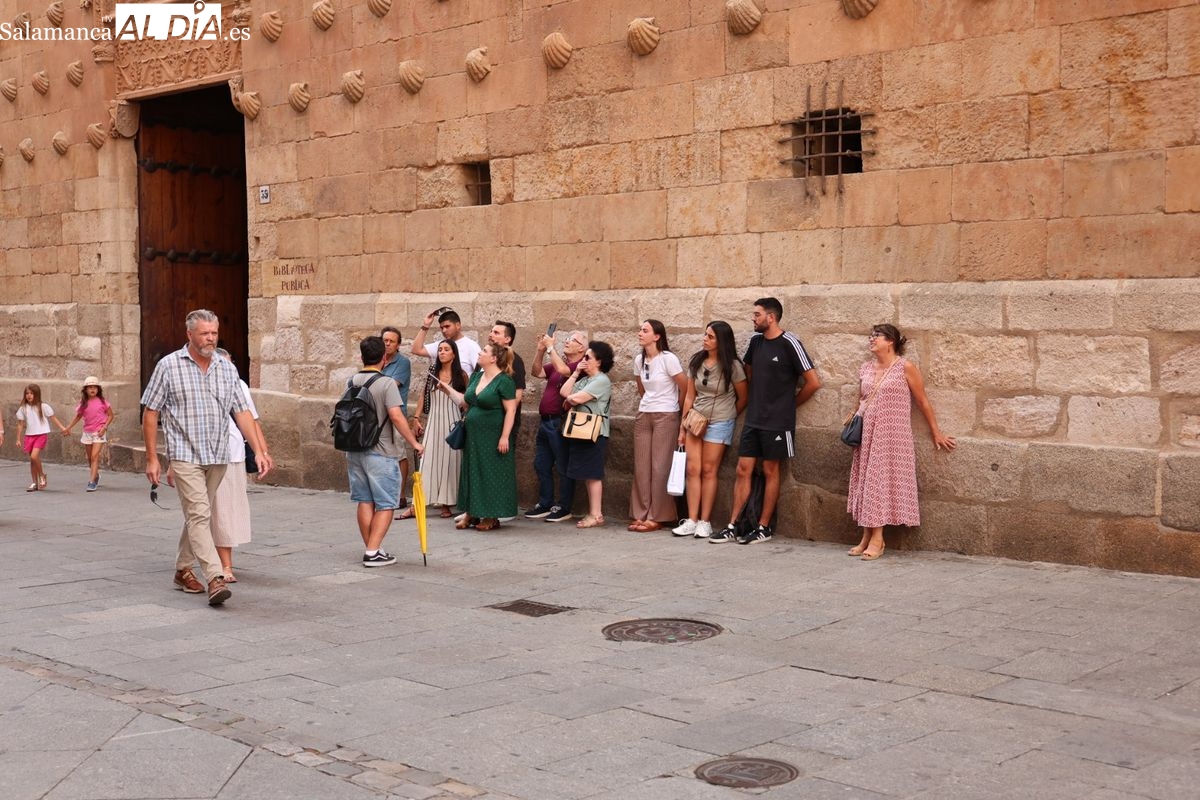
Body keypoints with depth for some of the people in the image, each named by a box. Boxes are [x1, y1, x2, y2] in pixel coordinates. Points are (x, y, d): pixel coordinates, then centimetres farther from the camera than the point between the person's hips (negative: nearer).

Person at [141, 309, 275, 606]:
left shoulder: (227, 368, 7)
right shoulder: (168, 366, -3)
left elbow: (242, 412, 5)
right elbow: (150, 414, 0)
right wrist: (152, 458, -4)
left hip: (218, 456, 5)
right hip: (185, 455, -4)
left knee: (197, 514, 14)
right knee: (199, 514, -13)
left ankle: (183, 570, 29)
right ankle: (215, 578, -20)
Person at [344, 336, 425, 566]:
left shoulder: (351, 382, 6)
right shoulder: (386, 384, -14)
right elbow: (396, 417, -21)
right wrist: (414, 442, -14)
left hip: (355, 451, 6)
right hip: (381, 453, -6)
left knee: (365, 502, 13)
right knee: (385, 504, 0)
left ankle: (370, 549, 16)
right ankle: (373, 552, -6)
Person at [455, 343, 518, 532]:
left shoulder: (504, 381, -13)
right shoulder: (476, 377, 11)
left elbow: (510, 411, -16)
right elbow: (466, 402, 20)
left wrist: (505, 437, -19)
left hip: (492, 437, -8)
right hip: (473, 436, 8)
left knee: (491, 474, -1)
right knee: (472, 473, 10)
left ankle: (491, 516, 7)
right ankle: (471, 513, 18)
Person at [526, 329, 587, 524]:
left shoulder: (580, 367, -10)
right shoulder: (556, 363, 17)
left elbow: (562, 370, -27)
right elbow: (536, 372, 13)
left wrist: (550, 347, -16)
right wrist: (541, 350, 0)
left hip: (561, 423, -9)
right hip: (545, 421, 9)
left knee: (563, 468, -1)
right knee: (541, 465, 14)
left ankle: (563, 508, 6)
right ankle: (545, 504, 22)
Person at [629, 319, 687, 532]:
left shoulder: (668, 359, -13)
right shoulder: (639, 360, 7)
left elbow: (686, 387, -8)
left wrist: (678, 407, 4)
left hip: (666, 417, -6)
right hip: (643, 416, 7)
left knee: (660, 467, -4)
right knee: (641, 467, 5)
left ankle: (656, 518, 1)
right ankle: (641, 515, 11)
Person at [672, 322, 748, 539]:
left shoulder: (732, 366, -9)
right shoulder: (696, 362, 4)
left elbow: (743, 398, 1)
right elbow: (689, 397, 9)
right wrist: (682, 428, 8)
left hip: (719, 423, -4)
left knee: (708, 471, -2)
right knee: (692, 469, -2)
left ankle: (705, 522, 4)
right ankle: (691, 520, 1)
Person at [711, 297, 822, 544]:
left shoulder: (789, 344, -12)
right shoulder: (755, 340, 7)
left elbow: (813, 382, -11)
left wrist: (789, 404, 0)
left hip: (777, 422, -6)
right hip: (753, 419, 6)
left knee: (770, 471, 3)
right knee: (743, 470, 4)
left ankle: (764, 527, 11)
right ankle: (733, 526, 7)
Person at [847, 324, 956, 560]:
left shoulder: (905, 367, -6)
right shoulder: (865, 368, 10)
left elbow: (923, 401, -3)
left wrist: (936, 433, 0)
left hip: (892, 436, -6)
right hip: (867, 435, 6)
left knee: (882, 481, -7)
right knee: (866, 481, 5)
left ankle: (877, 540, -4)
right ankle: (867, 537, 11)